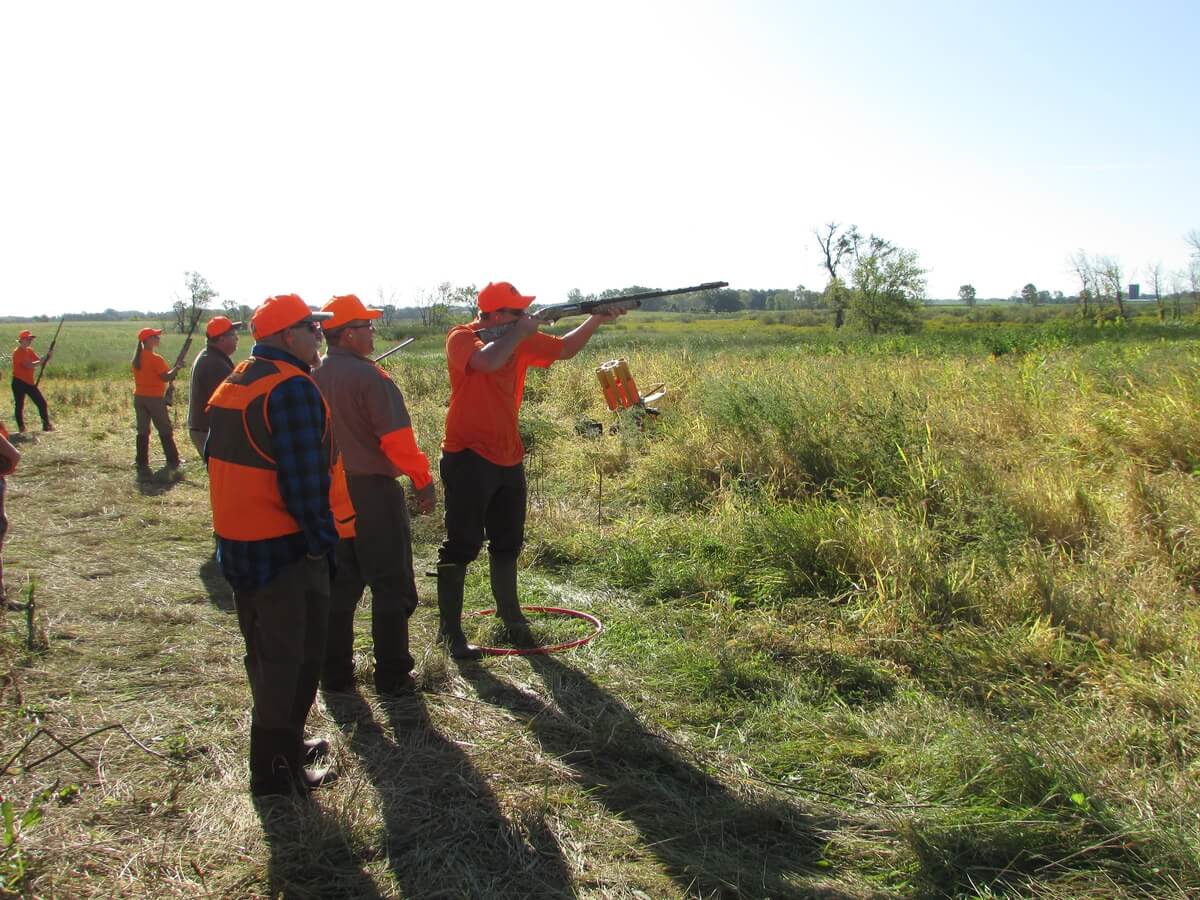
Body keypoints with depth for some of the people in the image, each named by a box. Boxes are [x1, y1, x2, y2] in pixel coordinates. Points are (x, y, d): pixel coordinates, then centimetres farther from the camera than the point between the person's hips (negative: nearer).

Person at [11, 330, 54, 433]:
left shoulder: (30, 351, 10)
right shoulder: (17, 352, -13)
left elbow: (40, 362, 6)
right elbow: (29, 365, -25)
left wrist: (48, 357, -13)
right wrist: (44, 359, -26)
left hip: (30, 382, 7)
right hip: (19, 382, -7)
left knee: (42, 402, 2)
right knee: (19, 405, 1)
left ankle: (46, 425, 7)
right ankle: (21, 427, 10)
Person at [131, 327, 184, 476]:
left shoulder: (137, 358, 7)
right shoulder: (155, 359, -16)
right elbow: (166, 377, -19)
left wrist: (170, 371, 7)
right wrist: (176, 368, -4)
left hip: (139, 397, 6)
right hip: (155, 398, -6)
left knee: (142, 431, 8)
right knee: (165, 430, 5)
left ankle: (141, 464, 7)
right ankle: (173, 462, 11)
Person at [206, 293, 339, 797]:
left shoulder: (232, 384, 12)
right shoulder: (293, 388, -18)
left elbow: (218, 459, 18)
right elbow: (304, 477, -22)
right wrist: (321, 537, -13)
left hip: (237, 541, 10)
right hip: (285, 547, -9)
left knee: (265, 651, 20)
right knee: (292, 657, 1)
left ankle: (281, 742, 35)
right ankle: (276, 769, 9)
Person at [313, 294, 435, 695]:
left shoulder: (313, 378, 3)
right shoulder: (369, 376, -16)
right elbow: (396, 437, -20)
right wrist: (422, 478, -10)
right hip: (372, 492, -6)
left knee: (338, 586, 16)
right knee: (391, 587, 6)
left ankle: (334, 673, 23)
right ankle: (392, 676, 11)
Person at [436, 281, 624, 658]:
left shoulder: (521, 340, 6)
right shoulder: (461, 338, -13)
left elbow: (564, 349, 18)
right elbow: (489, 361, -34)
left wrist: (595, 319, 5)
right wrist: (519, 331, -19)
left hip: (508, 458, 7)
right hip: (468, 458, -7)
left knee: (507, 542, 20)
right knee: (462, 545, -3)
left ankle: (510, 613, 37)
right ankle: (450, 629, 5)